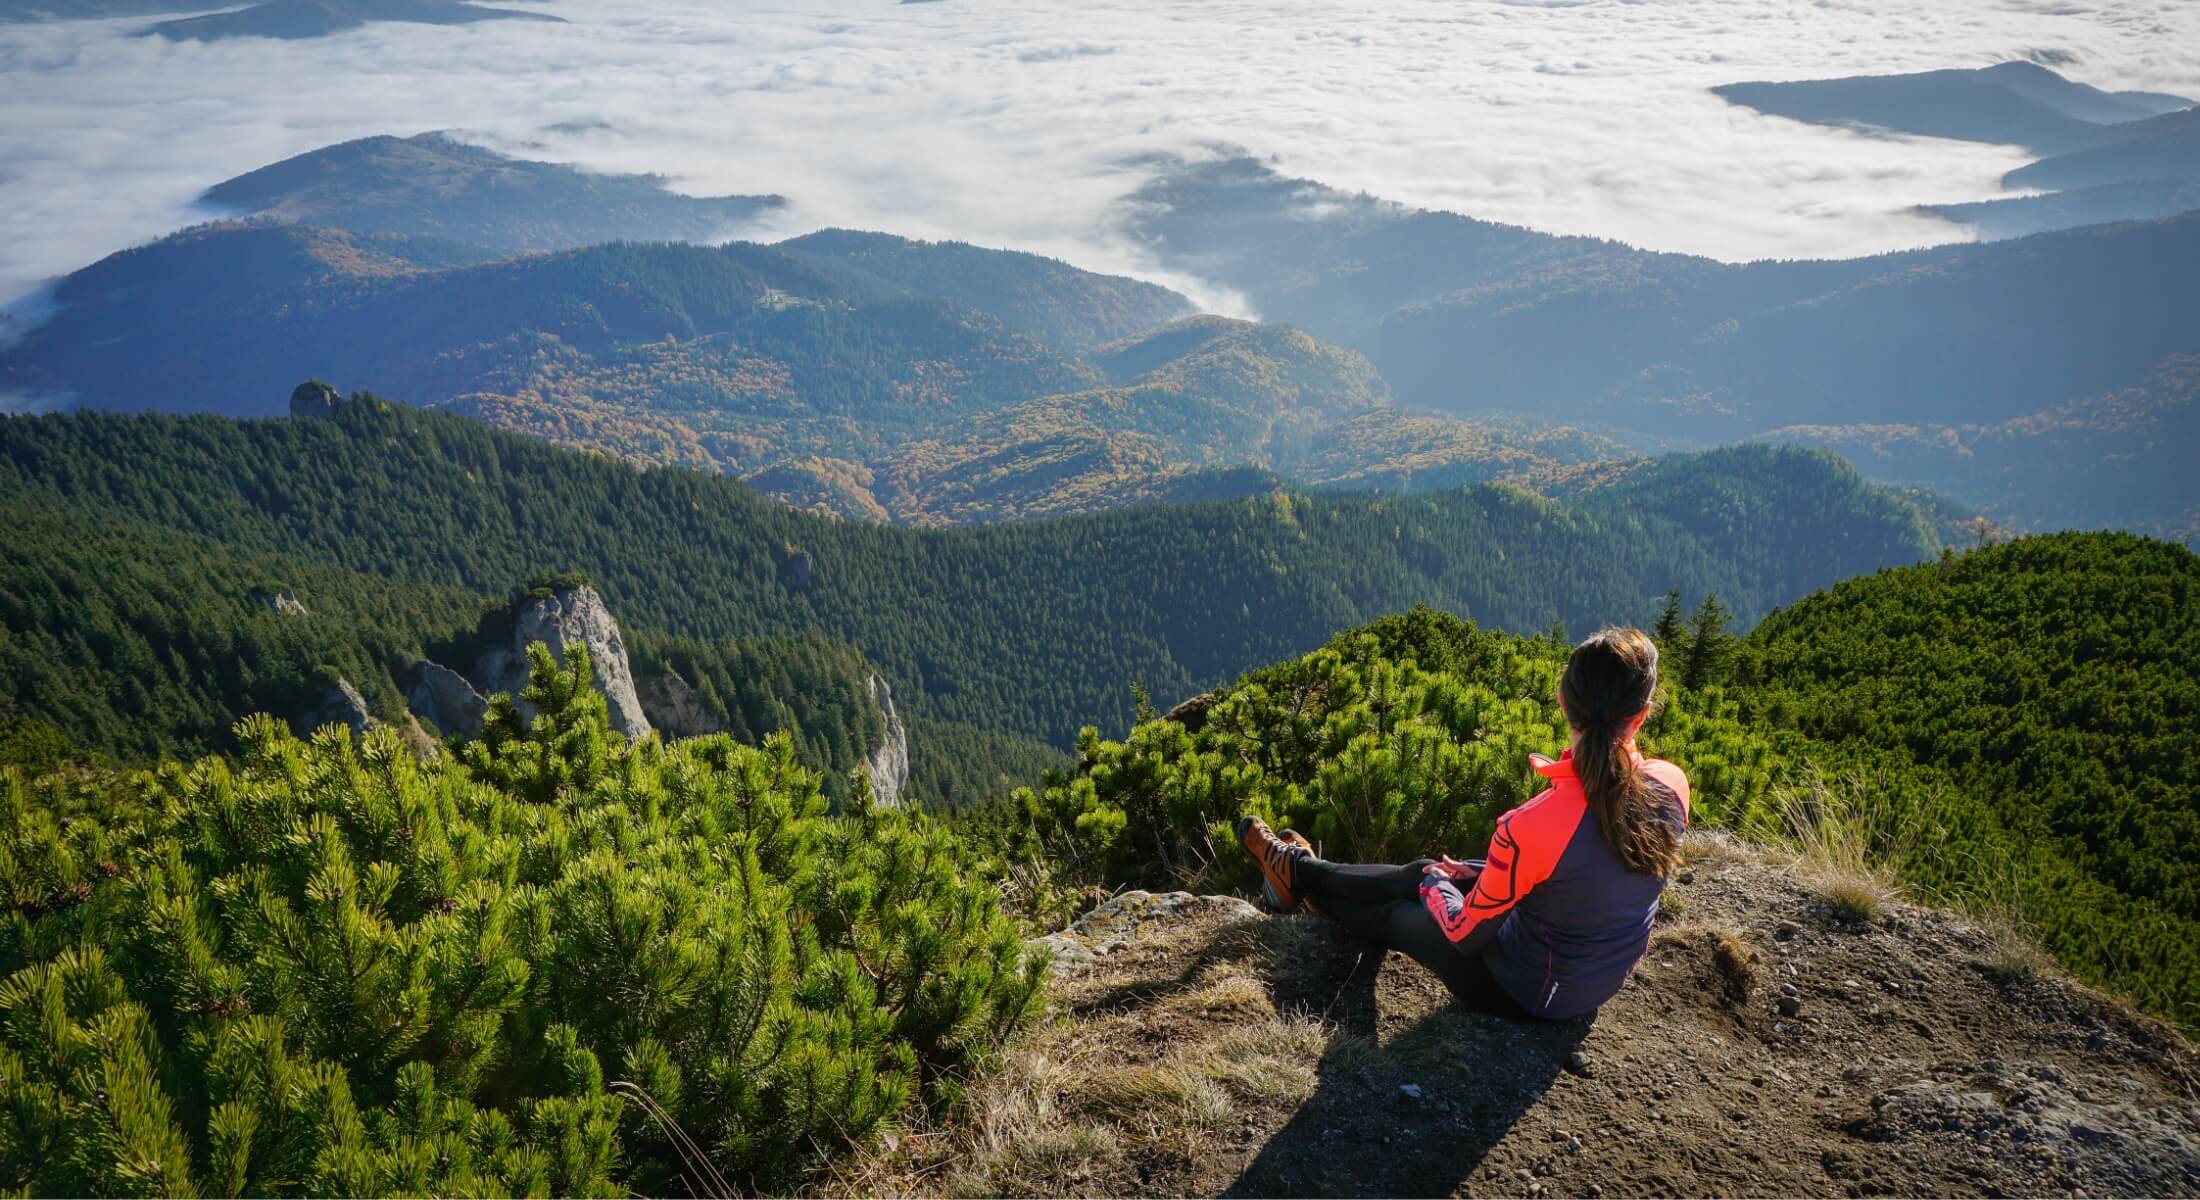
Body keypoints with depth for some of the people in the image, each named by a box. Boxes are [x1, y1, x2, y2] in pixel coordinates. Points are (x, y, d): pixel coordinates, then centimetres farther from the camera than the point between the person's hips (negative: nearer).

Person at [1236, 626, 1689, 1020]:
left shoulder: (1532, 828, -37)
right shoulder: (1672, 784, -19)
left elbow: (1465, 935, -21)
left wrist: (1435, 884, 3)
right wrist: (1477, 872, 6)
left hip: (1530, 991, -5)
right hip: (1611, 975, 6)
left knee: (1397, 915, 22)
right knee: (1422, 872, 23)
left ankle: (1299, 872, 51)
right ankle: (1303, 869, 46)